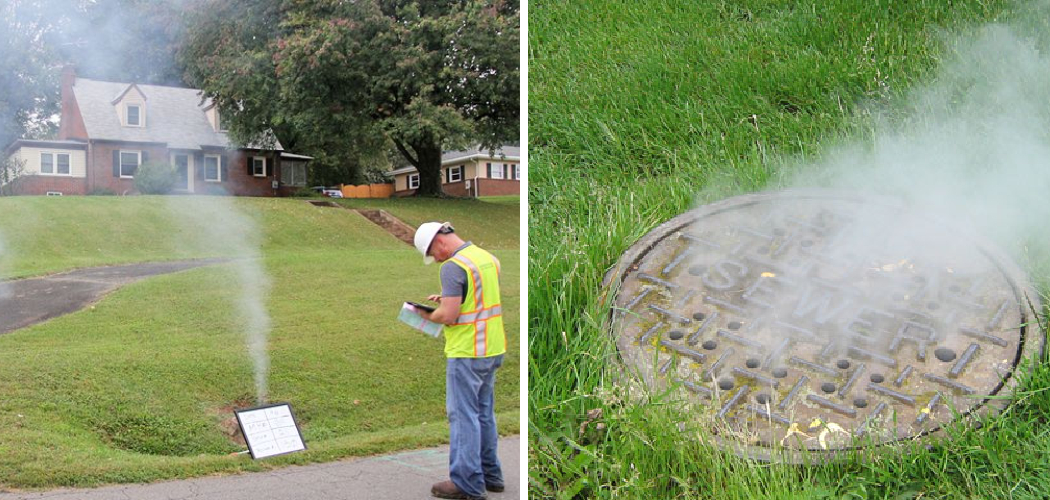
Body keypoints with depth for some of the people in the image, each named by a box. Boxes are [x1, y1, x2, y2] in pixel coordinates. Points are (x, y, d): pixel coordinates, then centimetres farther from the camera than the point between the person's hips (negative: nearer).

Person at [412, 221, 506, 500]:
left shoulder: (453, 266, -17)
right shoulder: (488, 258, 10)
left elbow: (448, 316, -21)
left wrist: (427, 314, -2)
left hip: (466, 353, -9)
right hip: (493, 349, 9)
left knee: (463, 415, -1)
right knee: (484, 413, 18)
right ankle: (490, 474, 26)